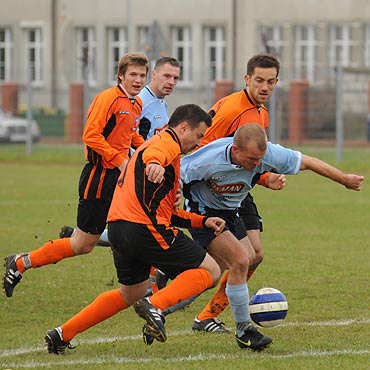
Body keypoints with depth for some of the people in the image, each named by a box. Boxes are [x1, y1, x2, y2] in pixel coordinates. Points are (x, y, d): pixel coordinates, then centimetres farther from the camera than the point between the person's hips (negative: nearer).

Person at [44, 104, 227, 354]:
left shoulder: (156, 143, 30)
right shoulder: (168, 144, -1)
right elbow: (152, 154, -29)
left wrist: (203, 221, 24)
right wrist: (155, 164, -52)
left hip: (119, 228, 10)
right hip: (144, 228, -10)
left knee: (131, 293, 27)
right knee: (210, 271, -4)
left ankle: (62, 335, 22)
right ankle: (156, 306, -24)